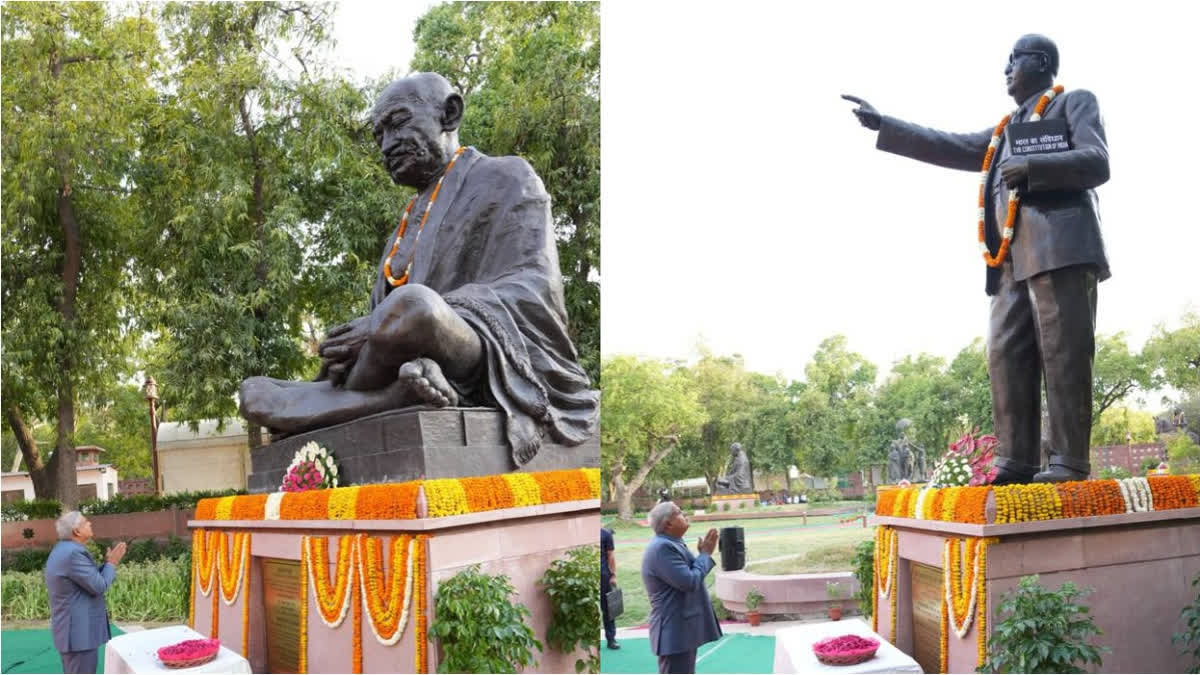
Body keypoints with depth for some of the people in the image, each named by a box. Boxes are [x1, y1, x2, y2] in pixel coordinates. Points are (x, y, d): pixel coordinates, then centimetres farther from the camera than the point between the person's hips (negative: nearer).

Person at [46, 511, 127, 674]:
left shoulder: (62, 550, 13)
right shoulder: (73, 552, -20)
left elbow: (91, 580, 16)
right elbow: (99, 587, -17)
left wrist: (108, 563, 11)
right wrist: (111, 563, -3)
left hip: (74, 628, 11)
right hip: (79, 631, -11)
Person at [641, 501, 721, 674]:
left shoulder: (670, 544, 12)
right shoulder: (662, 548, -21)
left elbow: (691, 575, 20)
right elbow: (690, 582, -23)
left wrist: (704, 554, 6)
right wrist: (706, 554, -10)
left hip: (683, 628, 11)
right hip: (675, 631, -11)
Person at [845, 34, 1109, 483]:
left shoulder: (1076, 103, 13)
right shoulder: (1004, 132, 32)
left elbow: (1097, 163, -2)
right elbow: (946, 147, 29)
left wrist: (1032, 166, -16)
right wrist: (882, 124, 25)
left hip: (1061, 249, -7)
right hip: (1014, 262, 7)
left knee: (1063, 352, -12)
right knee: (1007, 355, -4)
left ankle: (1070, 462, -14)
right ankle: (1015, 462, -7)